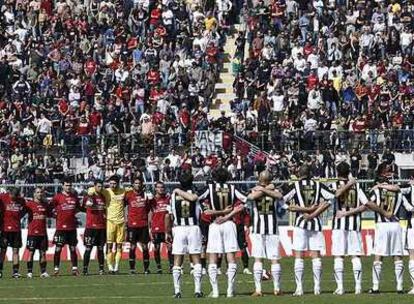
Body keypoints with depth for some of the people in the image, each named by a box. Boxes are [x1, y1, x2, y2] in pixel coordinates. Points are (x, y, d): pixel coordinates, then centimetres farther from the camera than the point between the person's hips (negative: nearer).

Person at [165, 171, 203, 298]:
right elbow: (200, 214, -12)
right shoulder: (194, 195, -2)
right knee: (196, 259, 4)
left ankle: (177, 291, 0)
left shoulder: (174, 195, 1)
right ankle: (197, 290, -1)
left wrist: (168, 232, 10)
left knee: (177, 261, 4)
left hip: (178, 229, 1)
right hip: (193, 228, -1)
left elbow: (169, 216, 2)